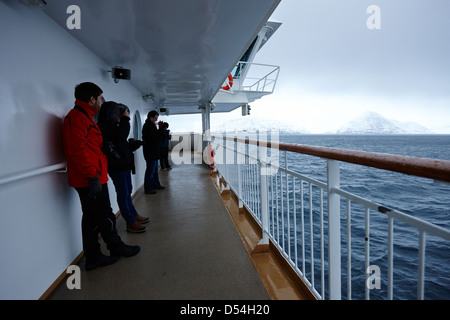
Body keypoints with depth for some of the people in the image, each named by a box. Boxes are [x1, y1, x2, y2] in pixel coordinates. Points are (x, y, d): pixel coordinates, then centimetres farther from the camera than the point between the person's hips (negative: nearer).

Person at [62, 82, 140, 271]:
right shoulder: (77, 117, -13)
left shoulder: (85, 117, 21)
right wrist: (92, 177, -24)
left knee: (92, 218, 14)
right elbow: (78, 150, -23)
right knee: (105, 217, 3)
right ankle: (117, 248, 20)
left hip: (92, 178, 11)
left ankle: (93, 257, 24)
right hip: (91, 180, -11)